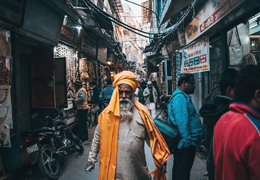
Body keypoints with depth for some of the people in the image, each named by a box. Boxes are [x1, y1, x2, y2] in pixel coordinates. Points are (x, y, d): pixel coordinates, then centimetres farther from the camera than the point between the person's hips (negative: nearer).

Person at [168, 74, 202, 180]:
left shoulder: (183, 96, 16)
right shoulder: (180, 97, -20)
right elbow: (182, 122, -26)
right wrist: (187, 142, -22)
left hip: (186, 142, 11)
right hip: (186, 143, -11)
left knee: (179, 169, 22)